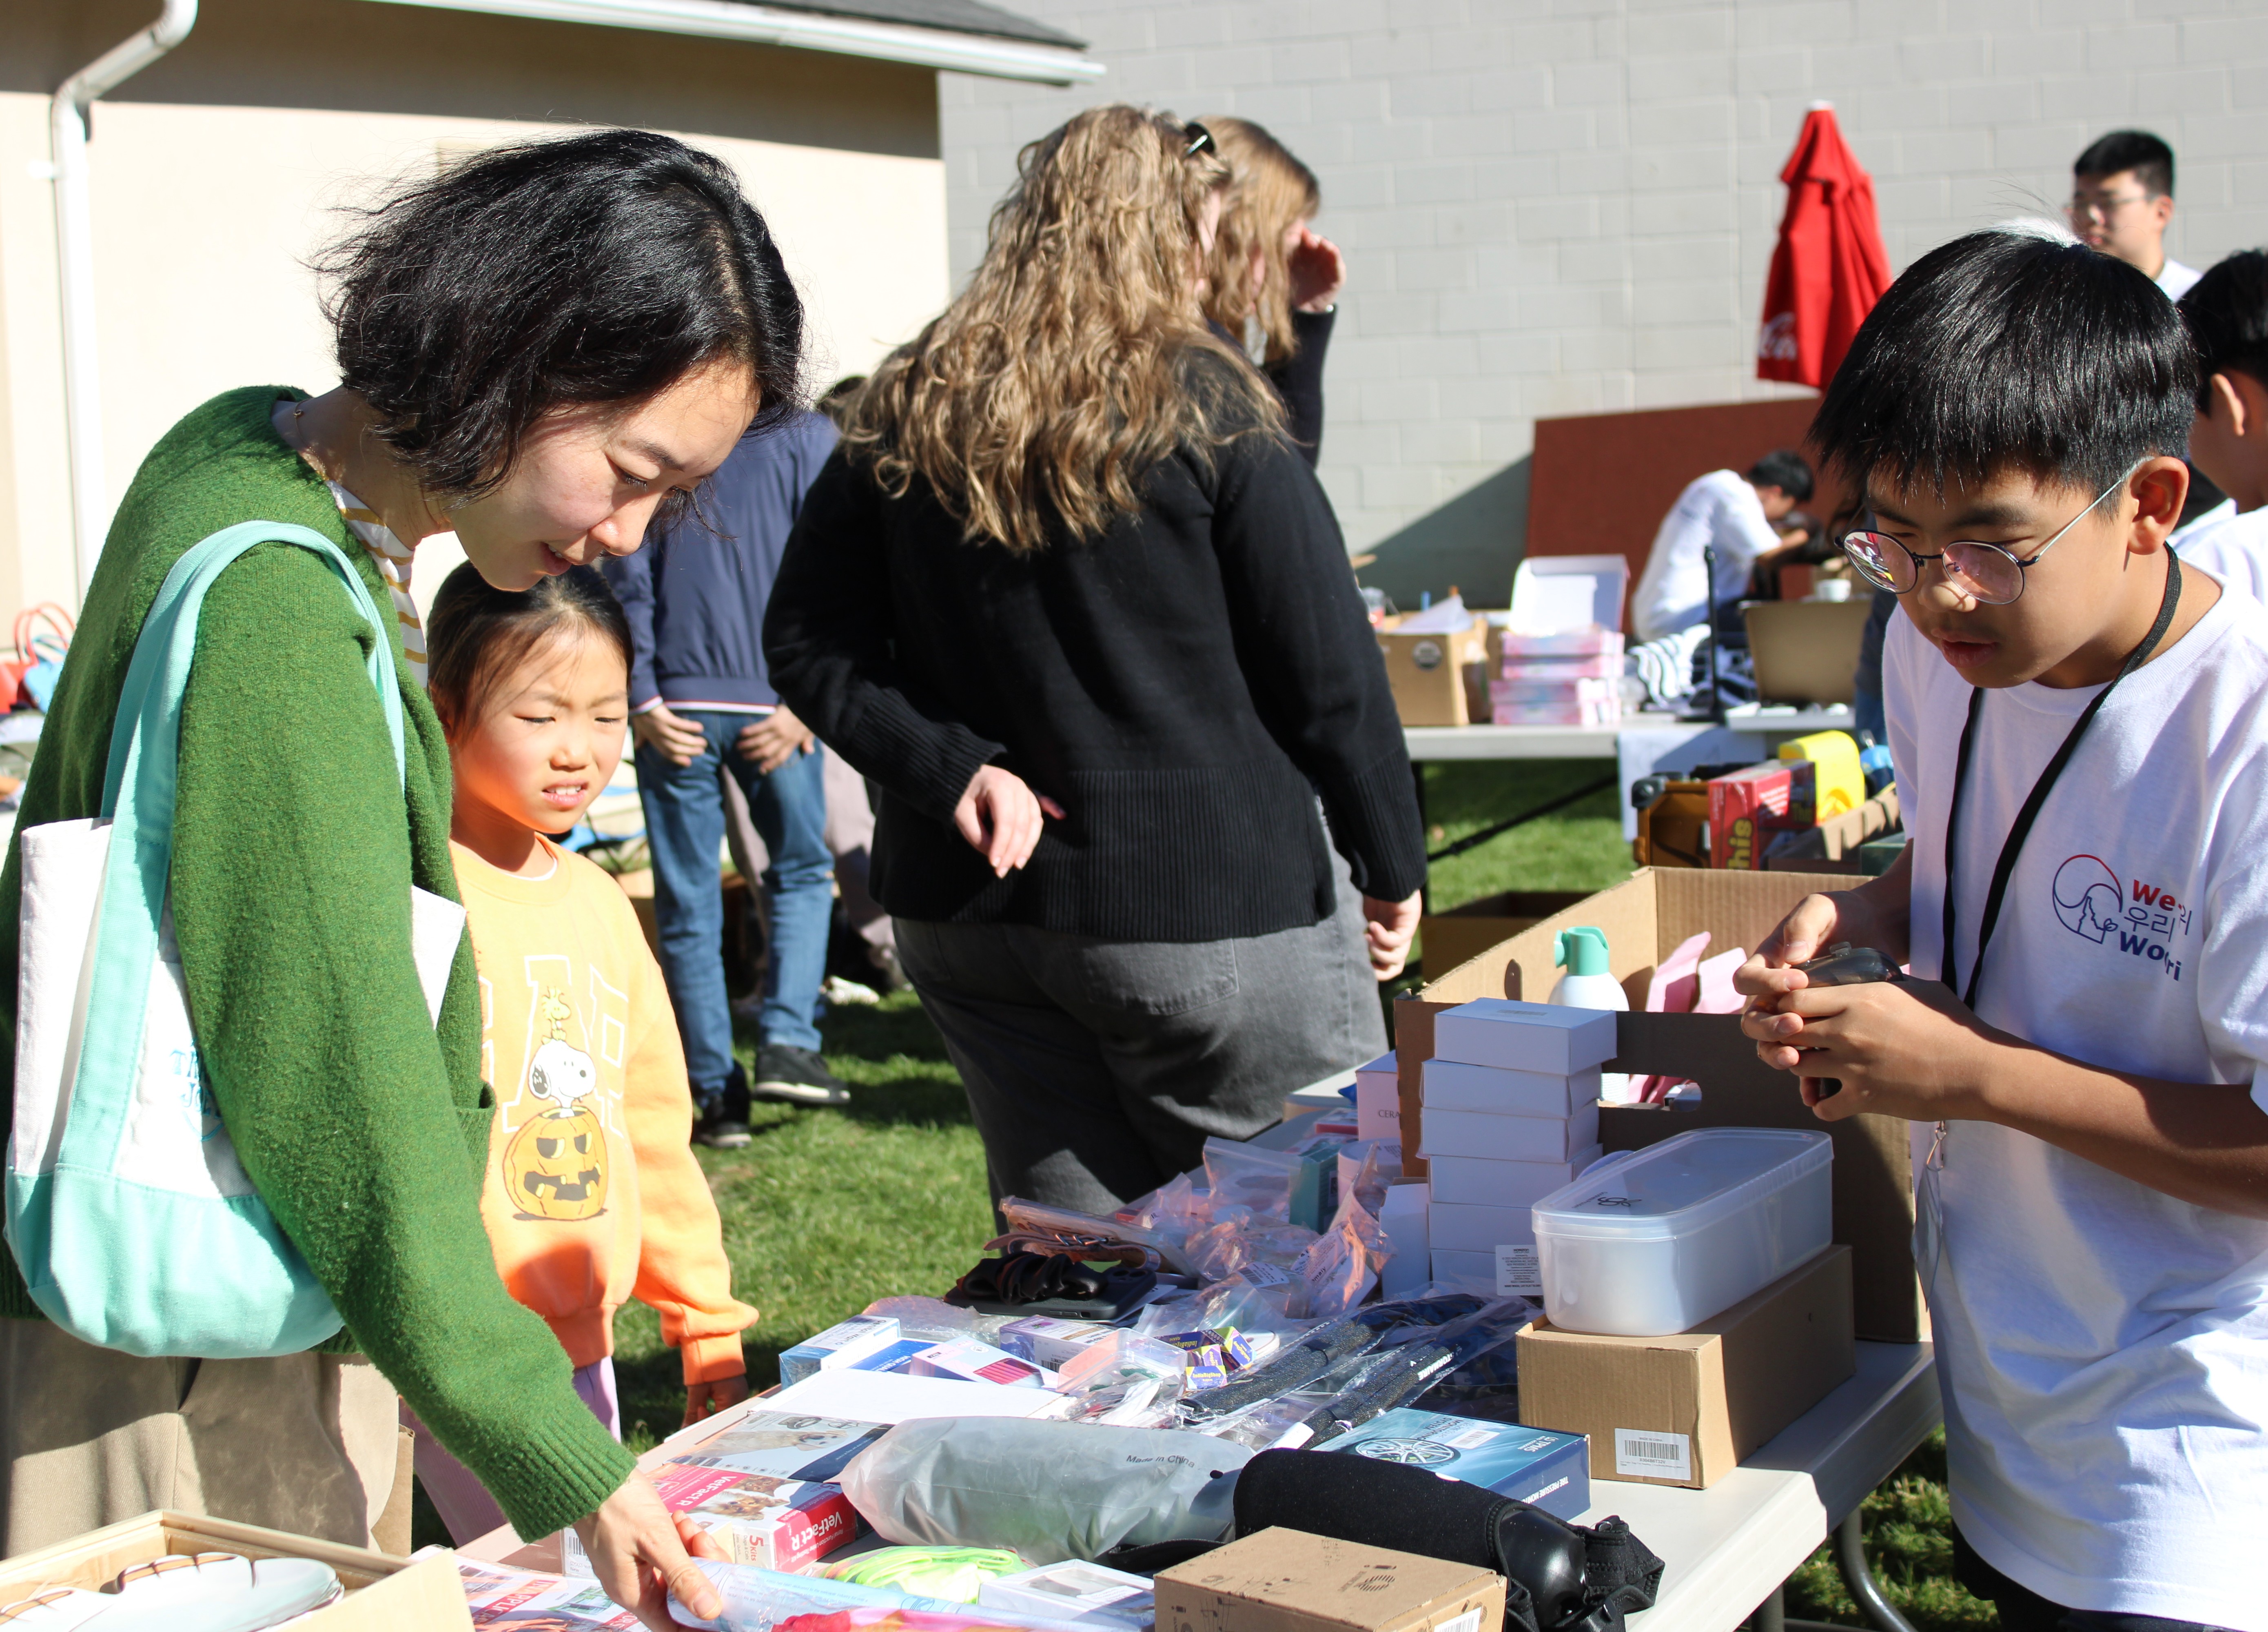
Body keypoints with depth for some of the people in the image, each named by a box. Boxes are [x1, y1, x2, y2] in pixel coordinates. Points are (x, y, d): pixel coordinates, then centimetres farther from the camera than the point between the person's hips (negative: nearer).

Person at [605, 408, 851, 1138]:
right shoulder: (807, 436, 1)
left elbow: (627, 579, 0)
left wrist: (642, 700, -3)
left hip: (678, 704, 1)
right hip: (771, 700, -1)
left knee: (688, 906, 6)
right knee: (801, 873, 18)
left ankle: (718, 1093, 6)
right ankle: (787, 1040, 0)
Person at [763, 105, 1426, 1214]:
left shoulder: (906, 416, 5)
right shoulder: (1202, 409, -9)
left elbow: (803, 643, 3)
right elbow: (1328, 670, -7)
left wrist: (952, 770, -6)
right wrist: (1392, 869, 4)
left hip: (967, 914, 6)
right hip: (1209, 901, -5)